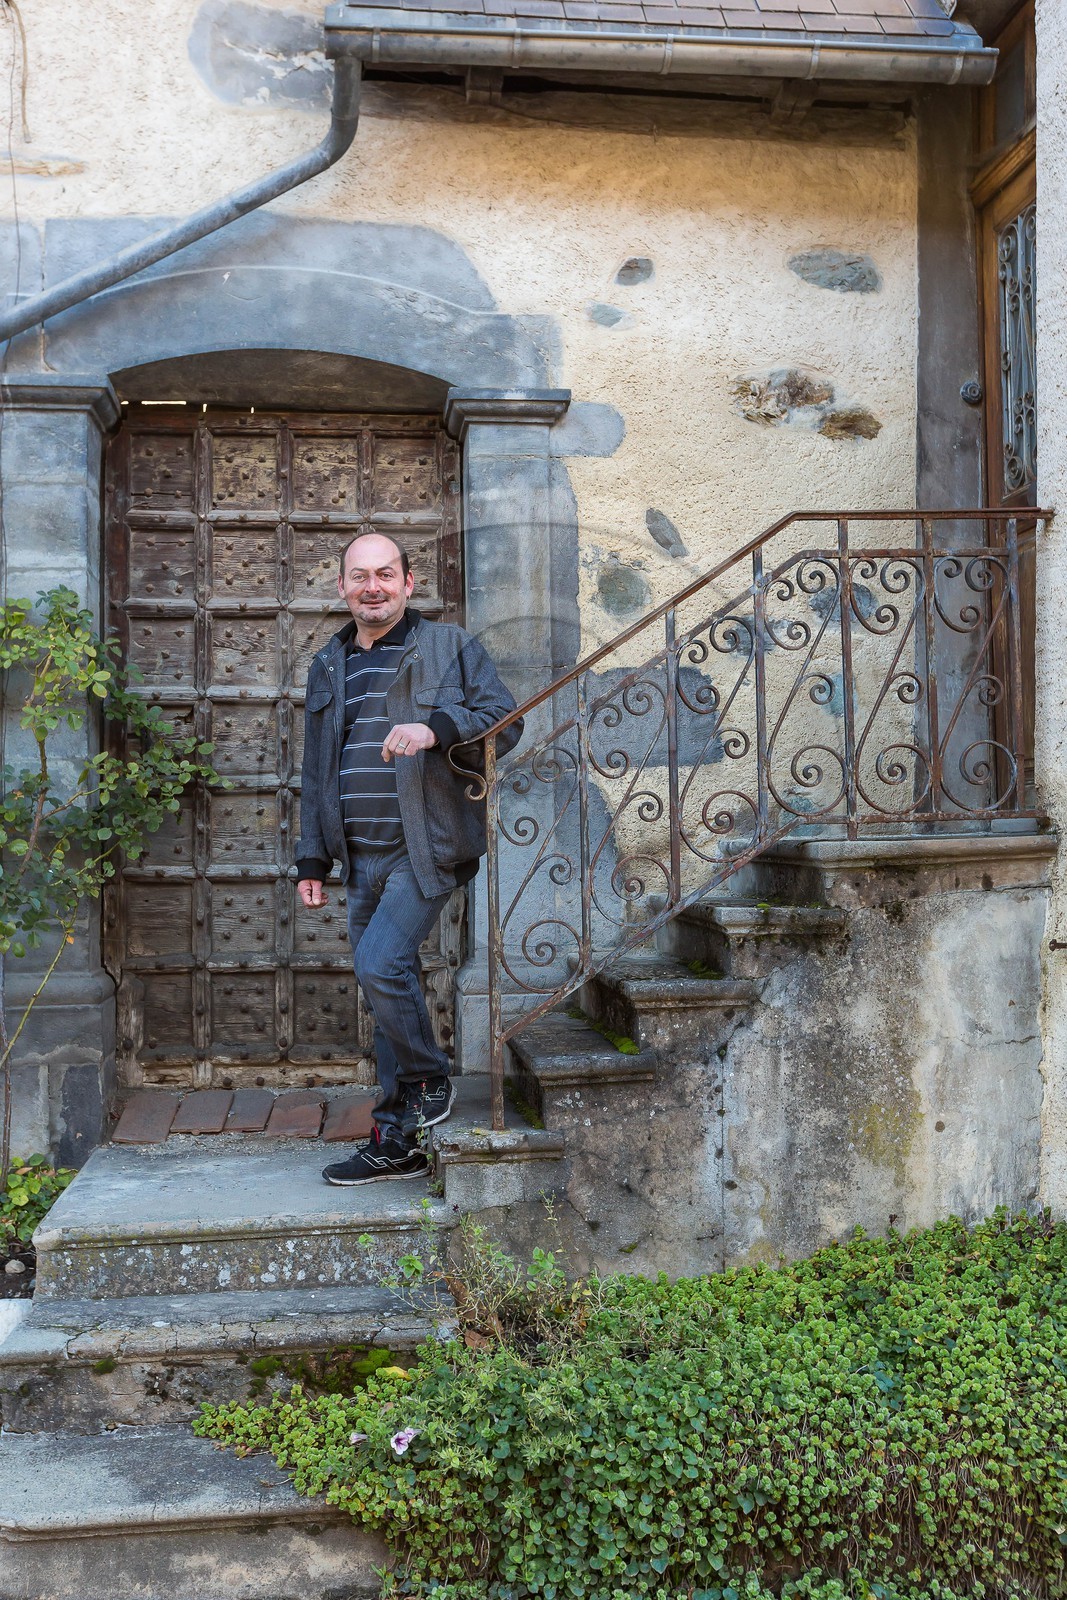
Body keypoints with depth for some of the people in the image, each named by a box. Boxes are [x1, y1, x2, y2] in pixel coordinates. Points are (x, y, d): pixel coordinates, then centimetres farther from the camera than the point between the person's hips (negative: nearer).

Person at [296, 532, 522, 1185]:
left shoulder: (450, 646, 2)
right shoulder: (328, 666, 18)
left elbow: (505, 719, -7)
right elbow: (317, 772, 21)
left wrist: (437, 728, -24)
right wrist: (313, 860, 16)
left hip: (426, 848, -5)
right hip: (361, 857, 6)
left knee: (380, 964, -20)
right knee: (389, 985, 9)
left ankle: (431, 1075, 7)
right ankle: (397, 1143, 19)